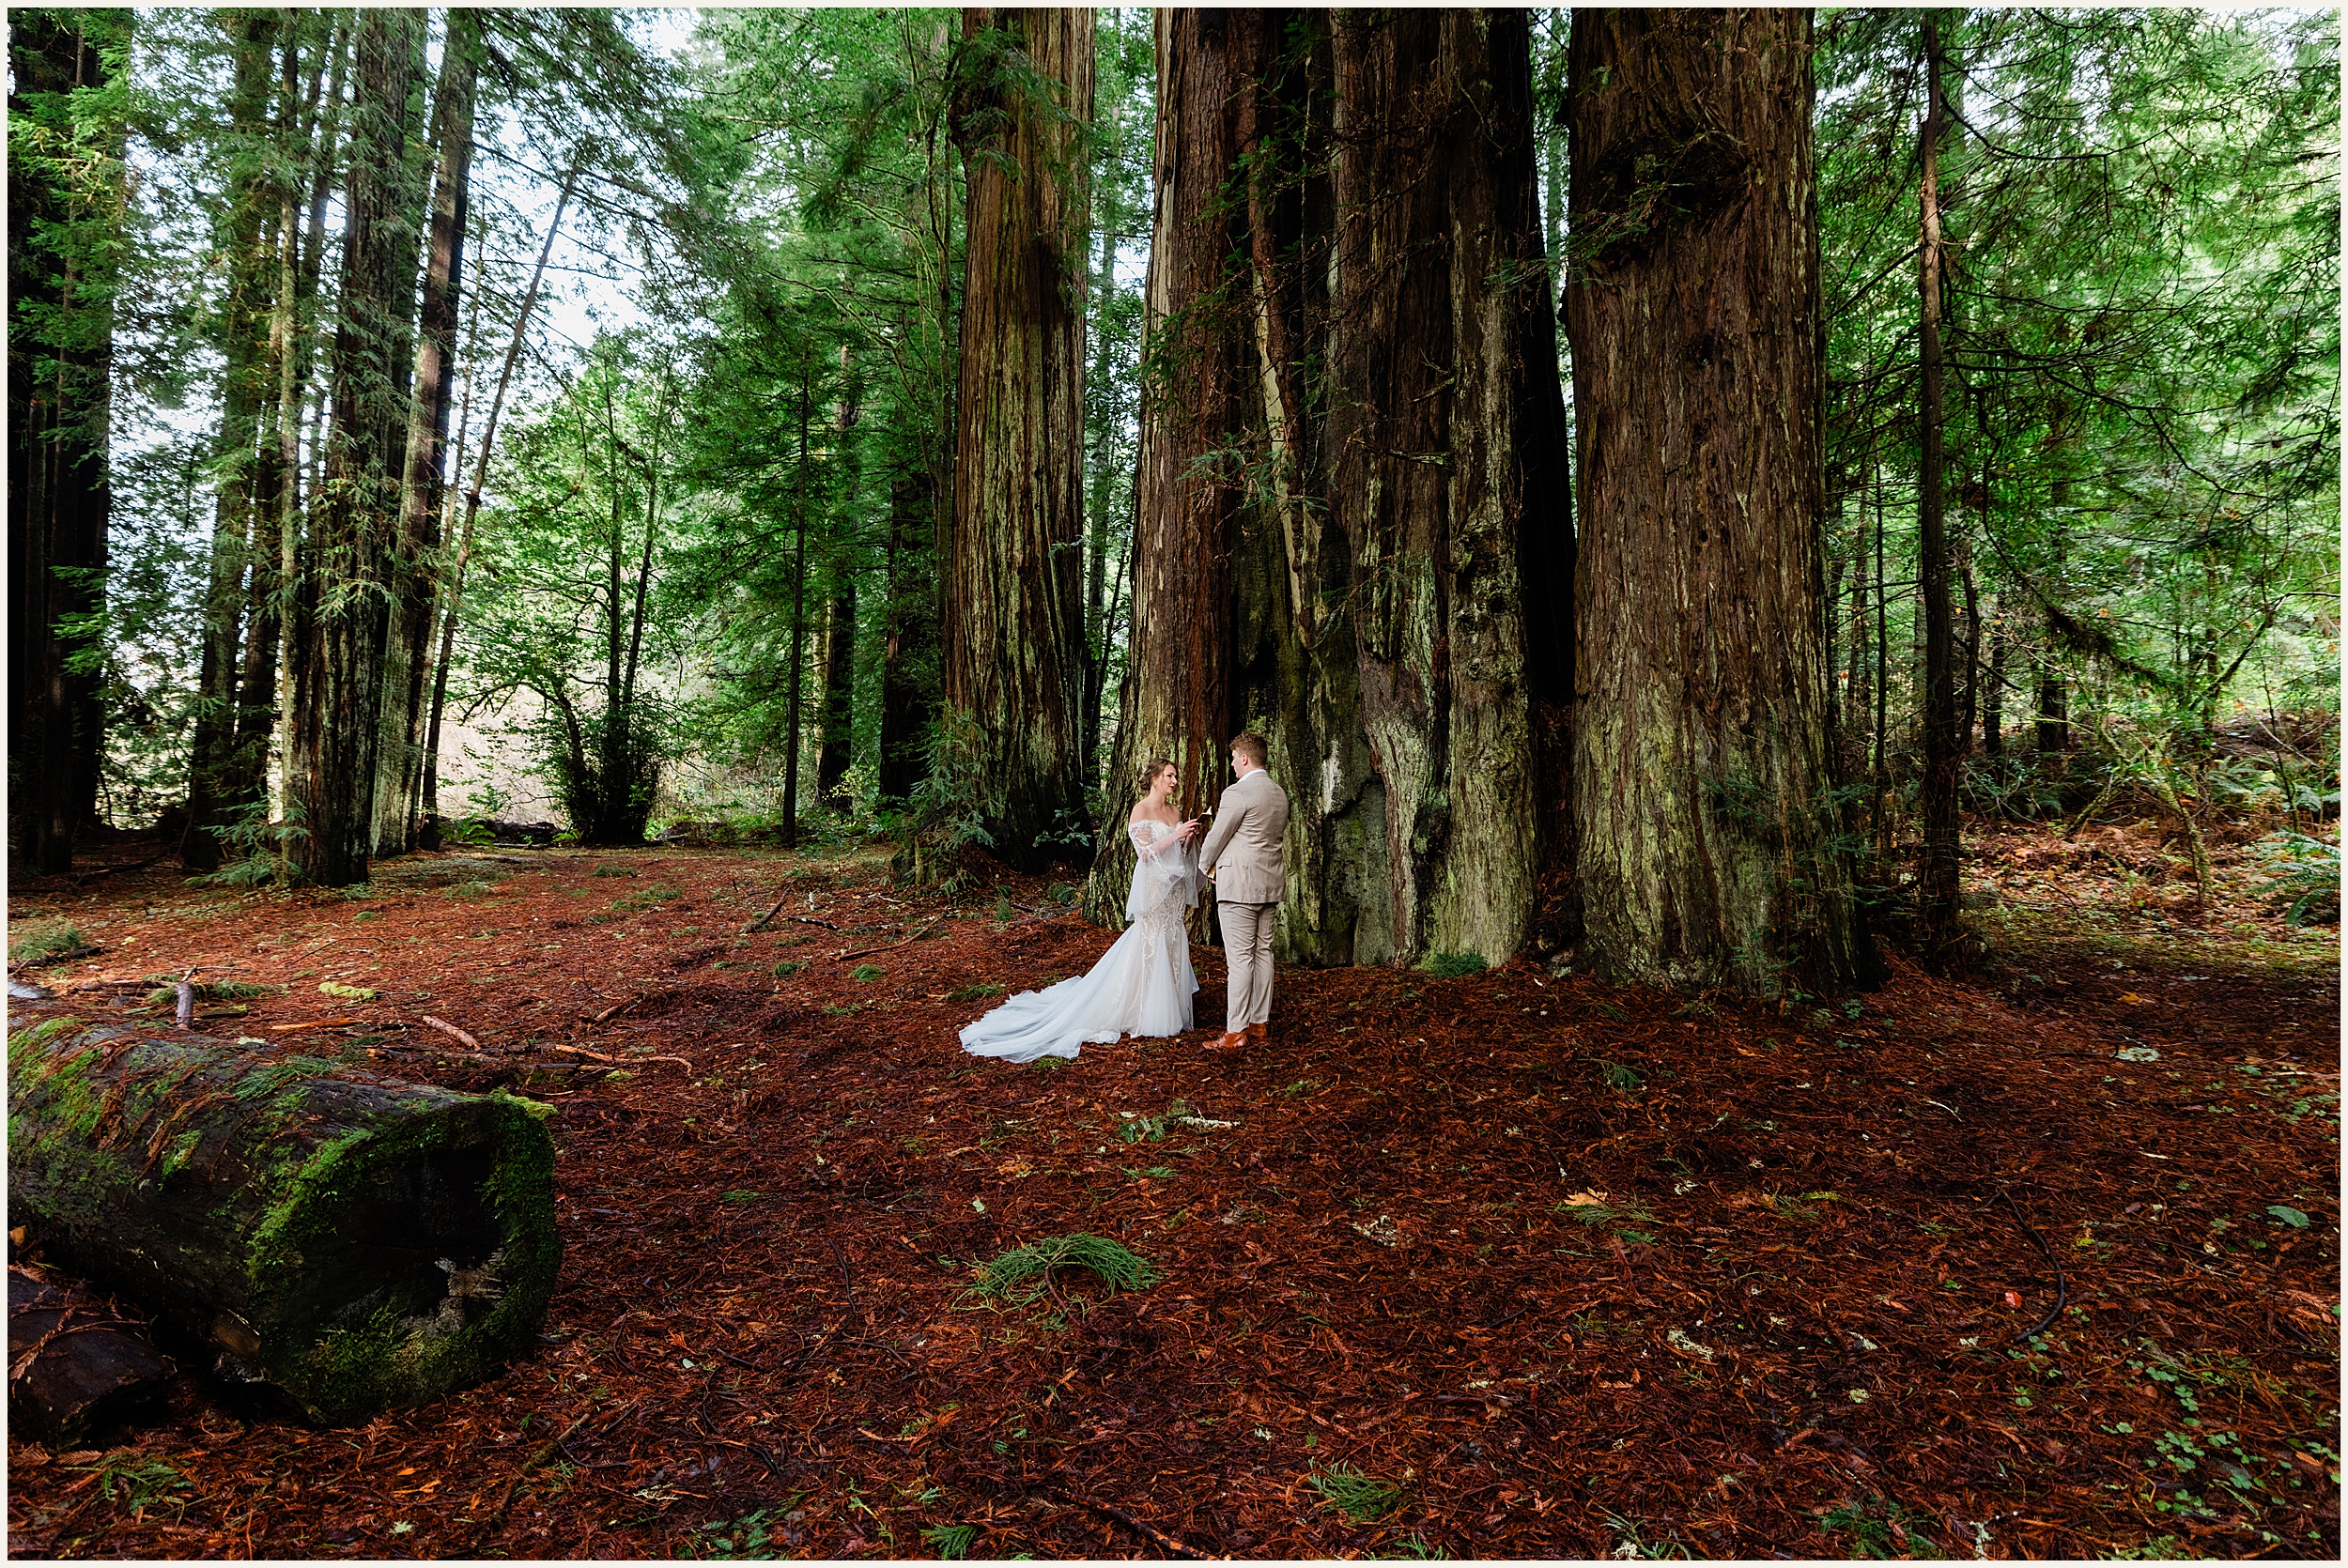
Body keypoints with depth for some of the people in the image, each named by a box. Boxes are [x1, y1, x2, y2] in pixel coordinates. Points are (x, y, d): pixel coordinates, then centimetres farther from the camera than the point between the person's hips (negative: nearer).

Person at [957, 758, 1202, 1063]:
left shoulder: (1173, 810, 13)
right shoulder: (1141, 810, -9)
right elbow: (1145, 853, -15)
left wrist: (1188, 838, -3)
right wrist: (1175, 836, -20)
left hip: (1174, 889, 7)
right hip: (1152, 887, -7)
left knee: (1171, 948, 9)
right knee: (1148, 948, -5)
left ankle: (1168, 1010, 19)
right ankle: (1145, 1015, 4)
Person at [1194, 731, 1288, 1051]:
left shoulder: (1237, 793, -14)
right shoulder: (1281, 794, 13)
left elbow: (1216, 838, -7)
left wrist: (1205, 865, 14)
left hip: (1239, 884, -8)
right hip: (1270, 884, 8)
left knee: (1240, 958, -6)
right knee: (1263, 953, 11)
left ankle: (1235, 1032, -2)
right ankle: (1260, 1025, 18)